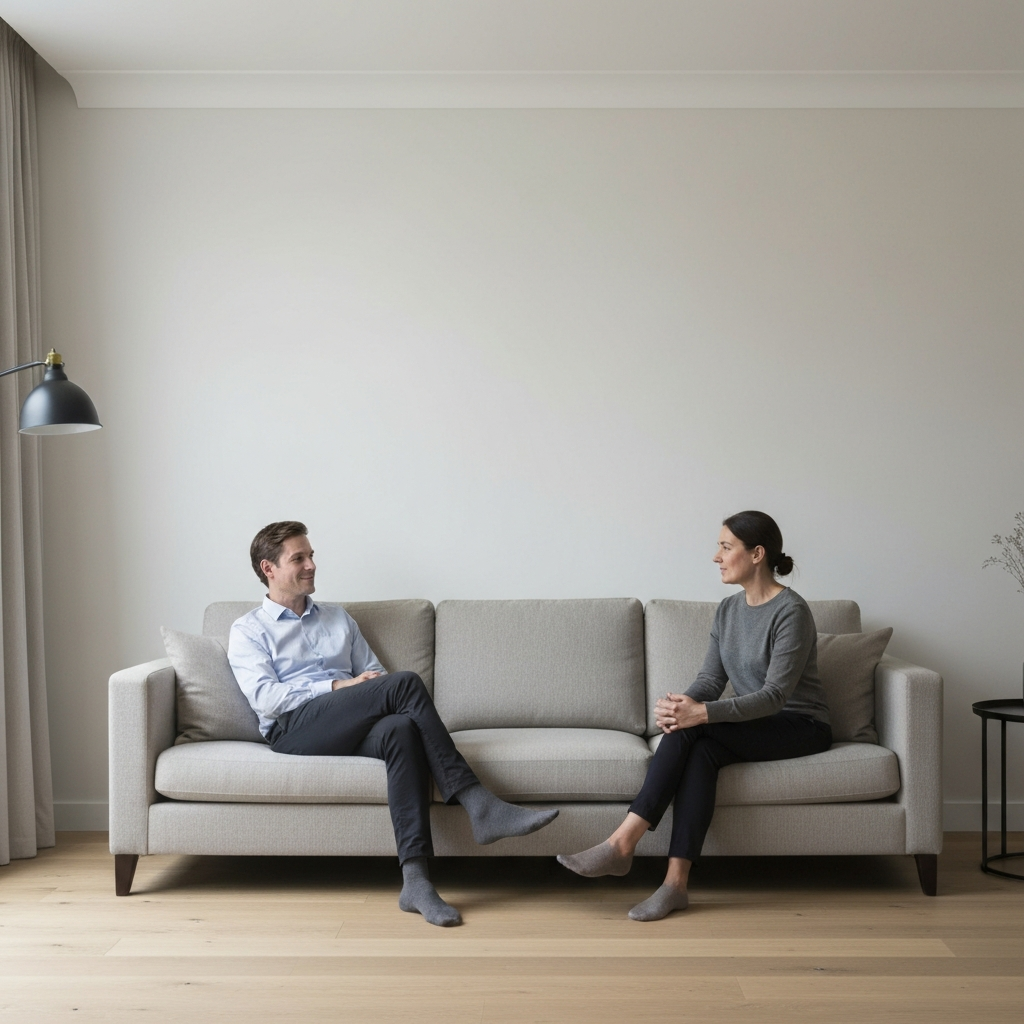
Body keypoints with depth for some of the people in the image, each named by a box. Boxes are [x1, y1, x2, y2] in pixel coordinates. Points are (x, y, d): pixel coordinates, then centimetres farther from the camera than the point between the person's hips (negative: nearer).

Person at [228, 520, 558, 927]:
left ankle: (415, 878, -44)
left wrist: (386, 694, -3)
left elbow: (374, 676, 22)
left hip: (352, 729, 4)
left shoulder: (338, 619, 29)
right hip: (293, 728, -4)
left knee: (401, 730, -35)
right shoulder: (248, 630, 14)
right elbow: (263, 697, -3)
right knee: (406, 682, -27)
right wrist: (339, 686, -11)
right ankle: (478, 804, -31)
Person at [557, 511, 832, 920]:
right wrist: (683, 703, -21)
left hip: (801, 727, -6)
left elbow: (775, 695, -23)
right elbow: (711, 679, 3)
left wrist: (702, 713, -34)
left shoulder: (791, 611, -17)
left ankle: (623, 842, -31)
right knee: (701, 752, -28)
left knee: (690, 731, -28)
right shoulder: (728, 609, 7)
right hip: (753, 724, 6)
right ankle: (675, 883, -33)